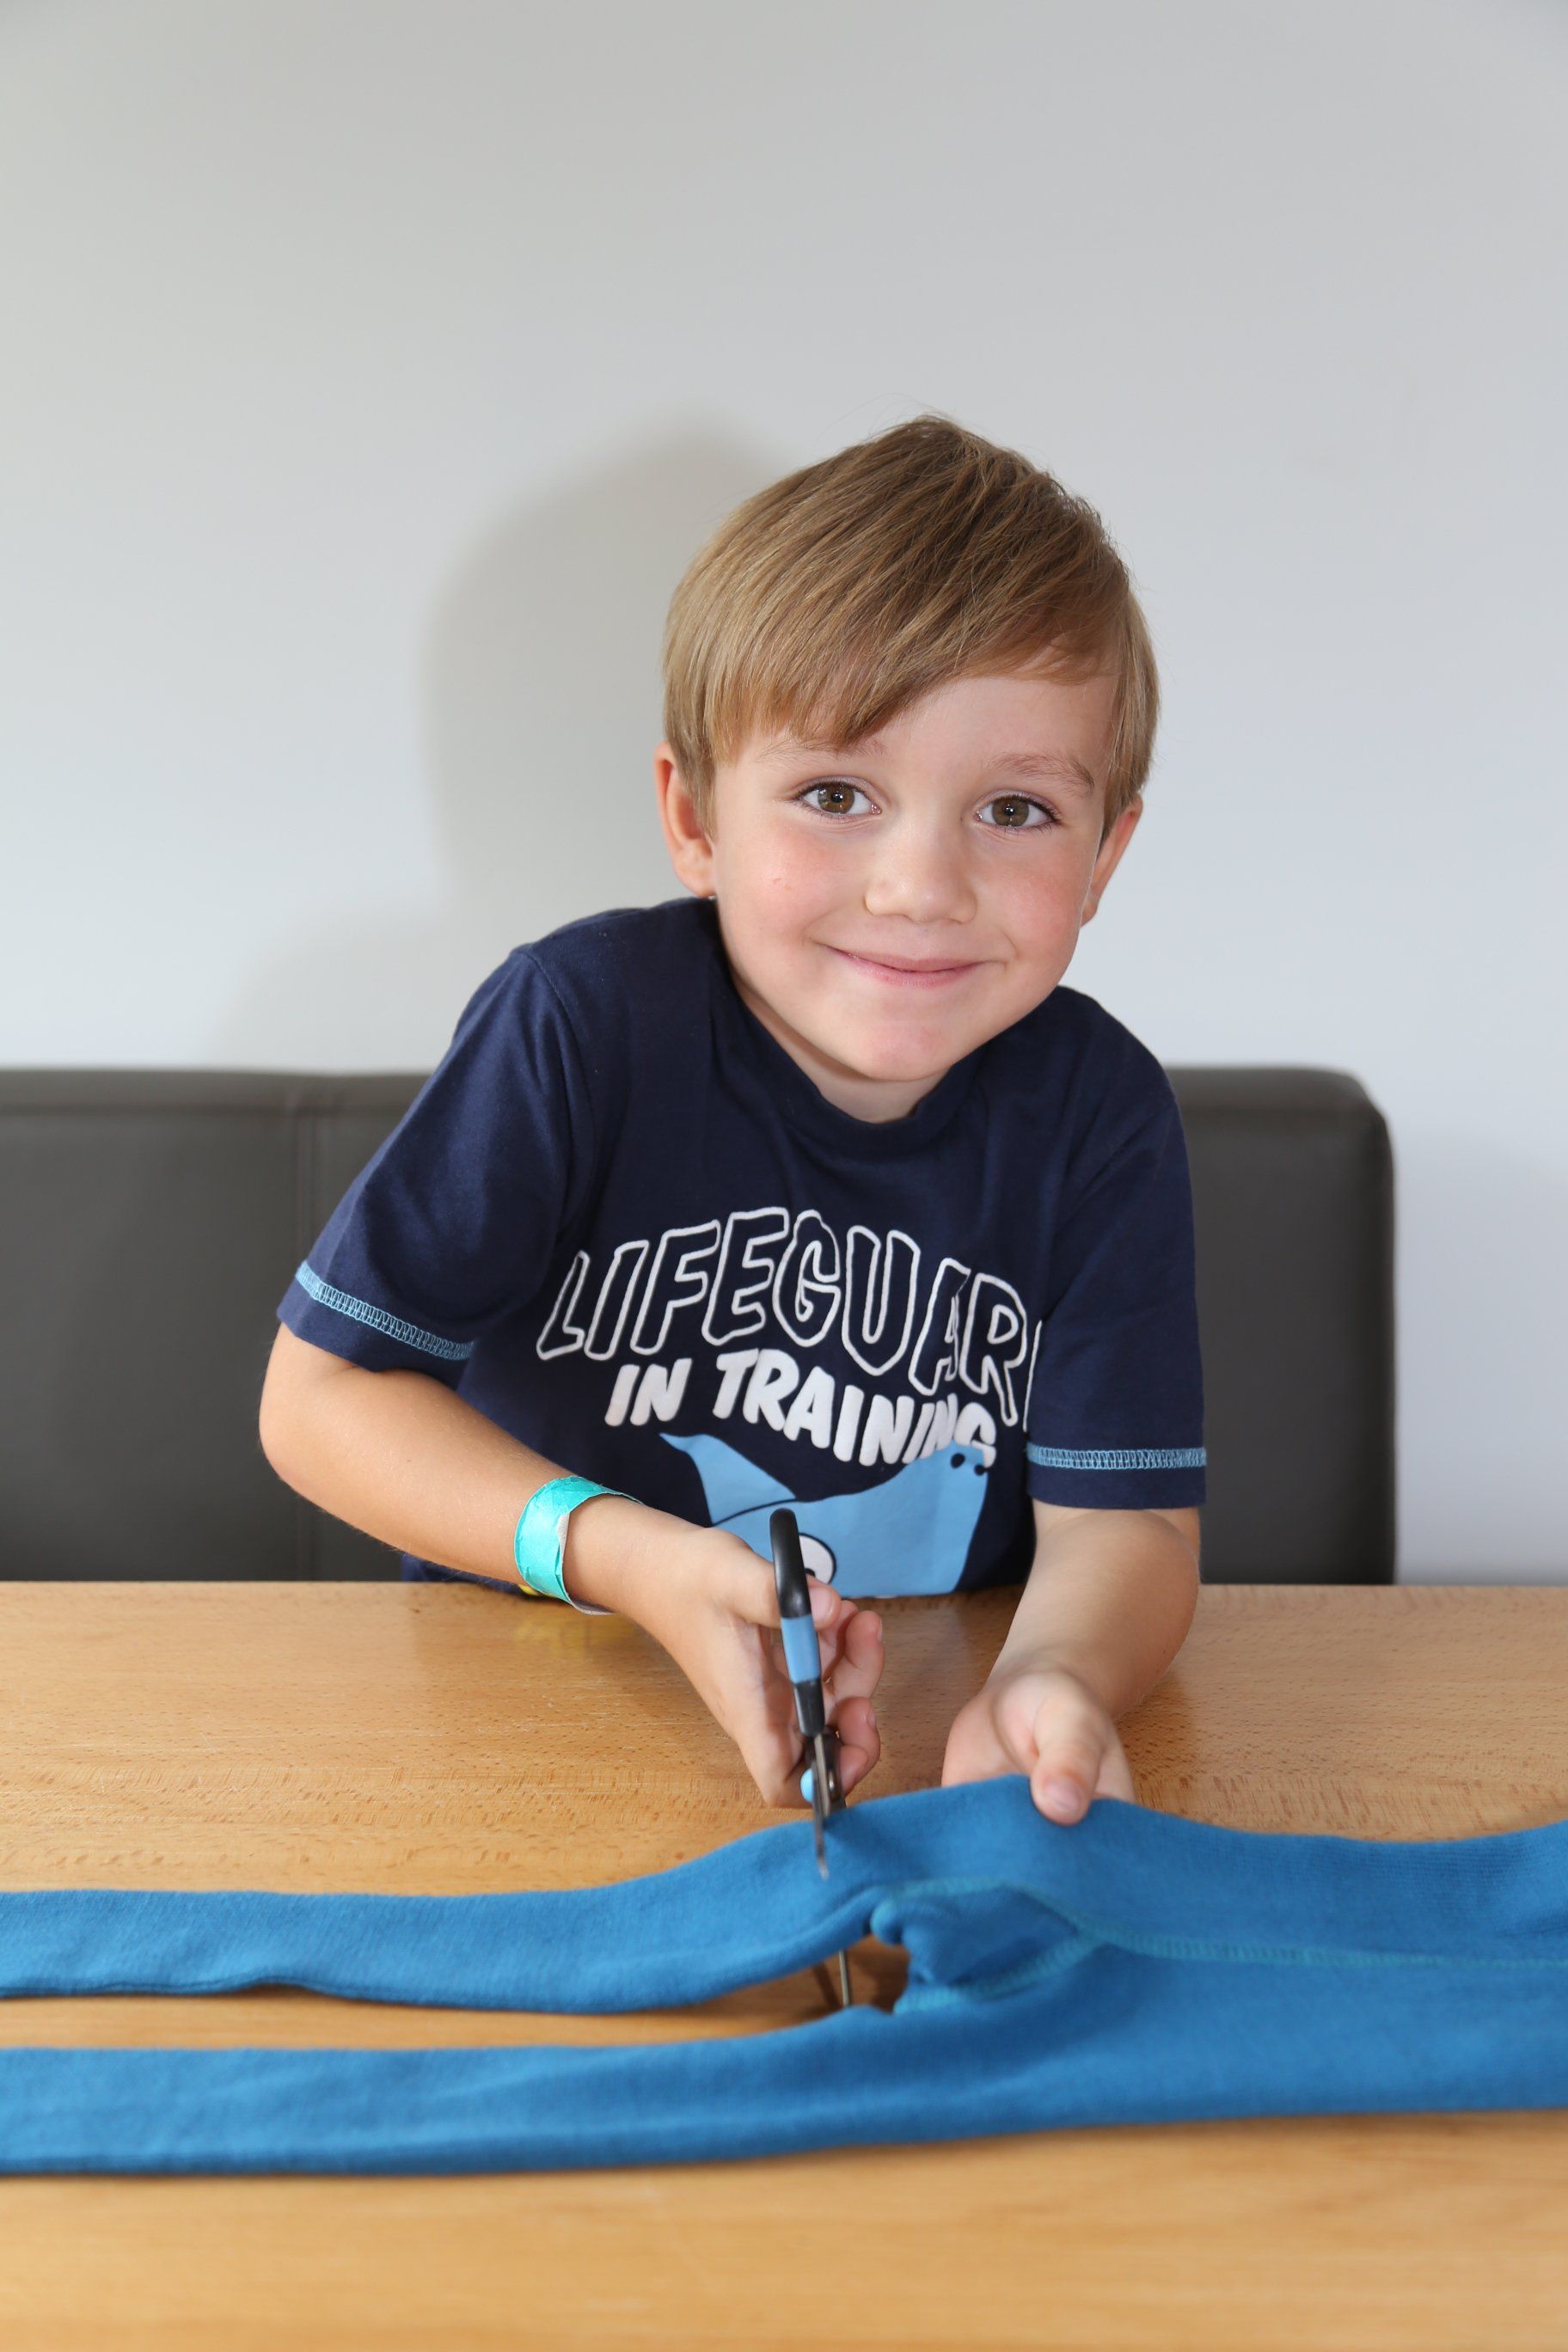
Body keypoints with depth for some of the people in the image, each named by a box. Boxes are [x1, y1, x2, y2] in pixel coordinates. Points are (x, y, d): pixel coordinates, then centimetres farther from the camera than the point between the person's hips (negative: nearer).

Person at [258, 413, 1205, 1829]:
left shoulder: (1097, 1110, -8)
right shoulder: (582, 1019, -15)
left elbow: (1122, 1518, -10)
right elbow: (321, 1393, -10)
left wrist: (1052, 1682, -33)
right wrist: (624, 1555, -23)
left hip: (912, 1748, 5)